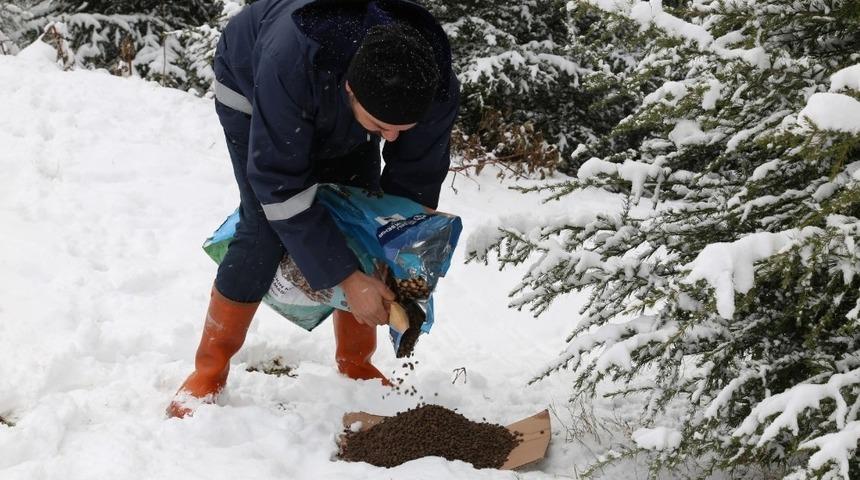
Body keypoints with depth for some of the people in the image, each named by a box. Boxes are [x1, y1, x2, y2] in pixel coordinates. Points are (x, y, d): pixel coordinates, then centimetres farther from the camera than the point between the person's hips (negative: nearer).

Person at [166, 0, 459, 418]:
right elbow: (279, 184, -39)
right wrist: (345, 277, -38)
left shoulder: (437, 90, -35)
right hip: (250, 89, -4)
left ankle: (356, 367, 10)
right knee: (266, 230, -18)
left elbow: (415, 187, -18)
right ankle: (210, 370, -4)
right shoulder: (291, 67, -48)